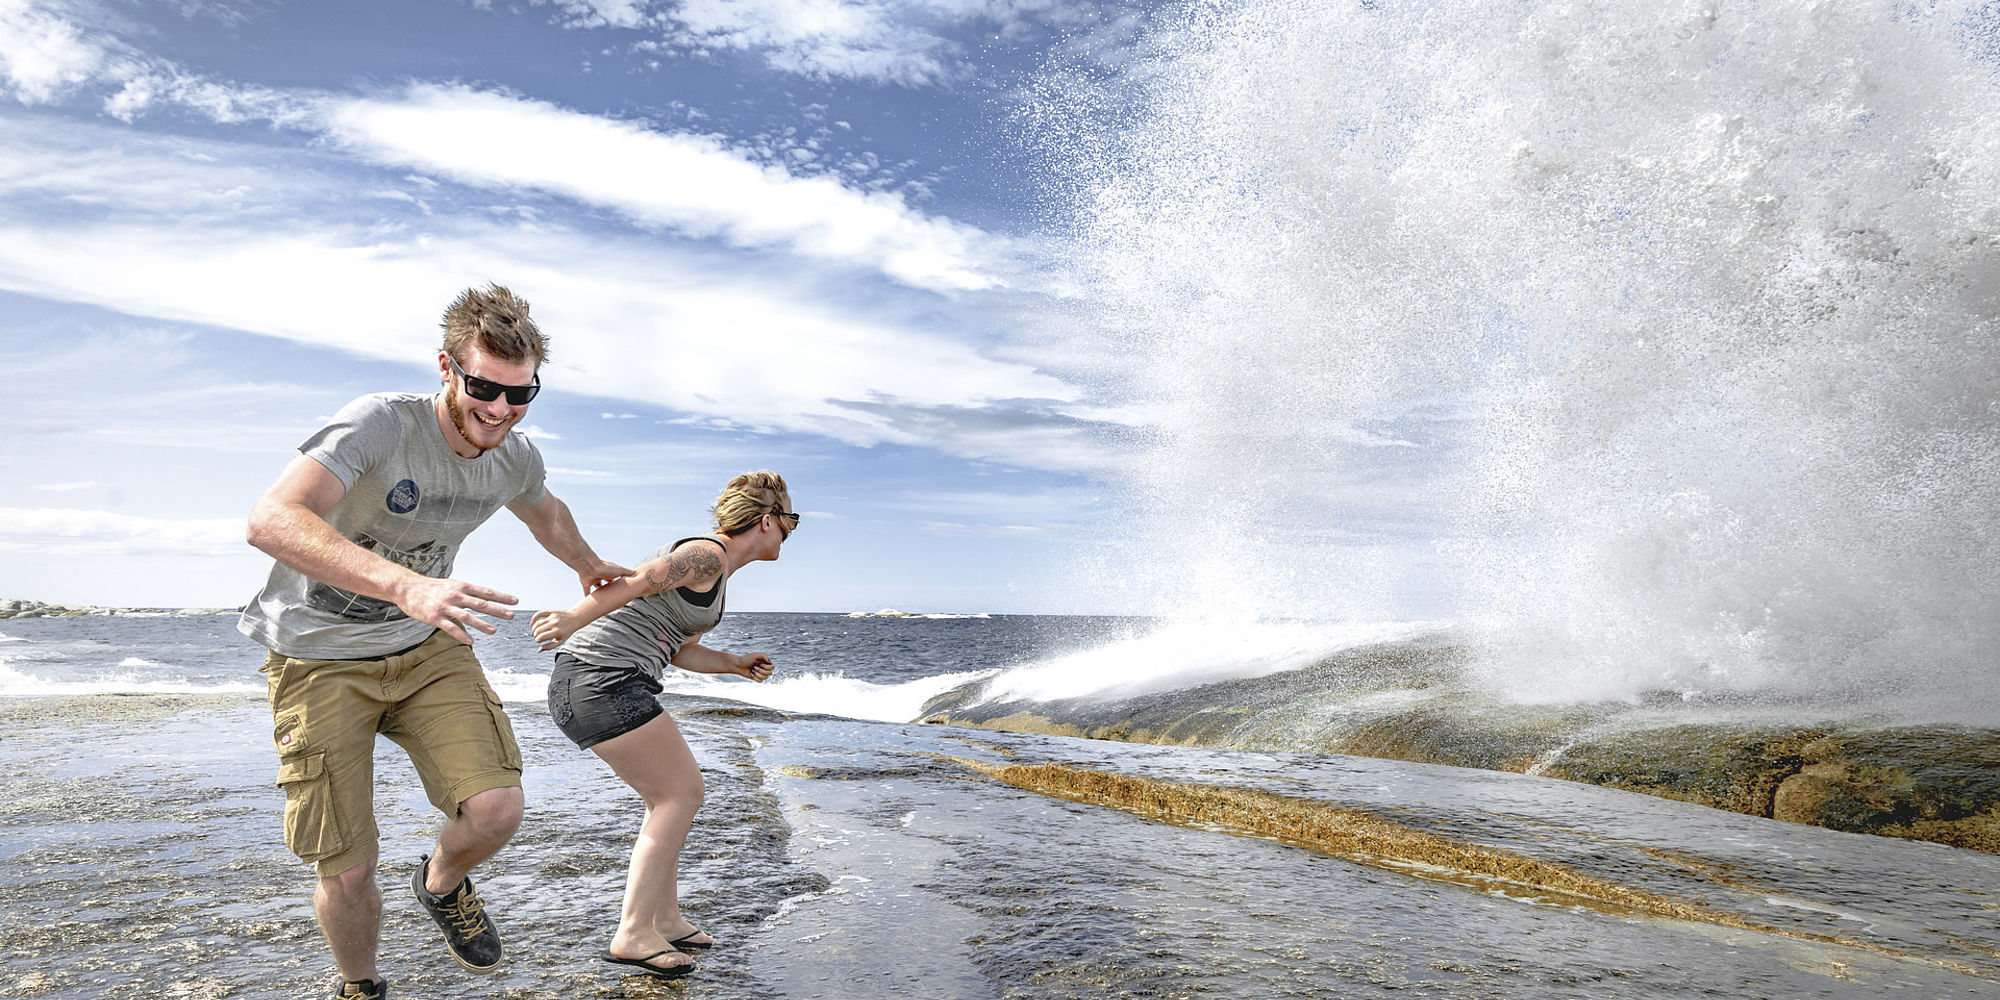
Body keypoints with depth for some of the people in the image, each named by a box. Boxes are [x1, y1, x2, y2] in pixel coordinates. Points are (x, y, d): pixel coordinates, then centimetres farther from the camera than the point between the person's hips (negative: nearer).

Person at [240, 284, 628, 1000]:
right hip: (319, 659, -4)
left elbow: (544, 512, 19)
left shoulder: (516, 459, -6)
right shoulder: (381, 423, -25)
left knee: (497, 810, -16)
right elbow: (272, 519, -39)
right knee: (347, 874, -4)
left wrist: (587, 565, 37)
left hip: (426, 648, 4)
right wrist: (405, 584, -53)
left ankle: (442, 884, 21)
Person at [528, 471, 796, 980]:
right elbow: (636, 580, -26)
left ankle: (665, 919, 23)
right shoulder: (707, 554, -10)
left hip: (585, 684, 11)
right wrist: (575, 617, -38)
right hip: (600, 677, -11)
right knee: (681, 791, -6)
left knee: (669, 792, 16)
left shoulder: (716, 569, 21)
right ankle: (632, 934, -3)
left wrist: (736, 664, 16)